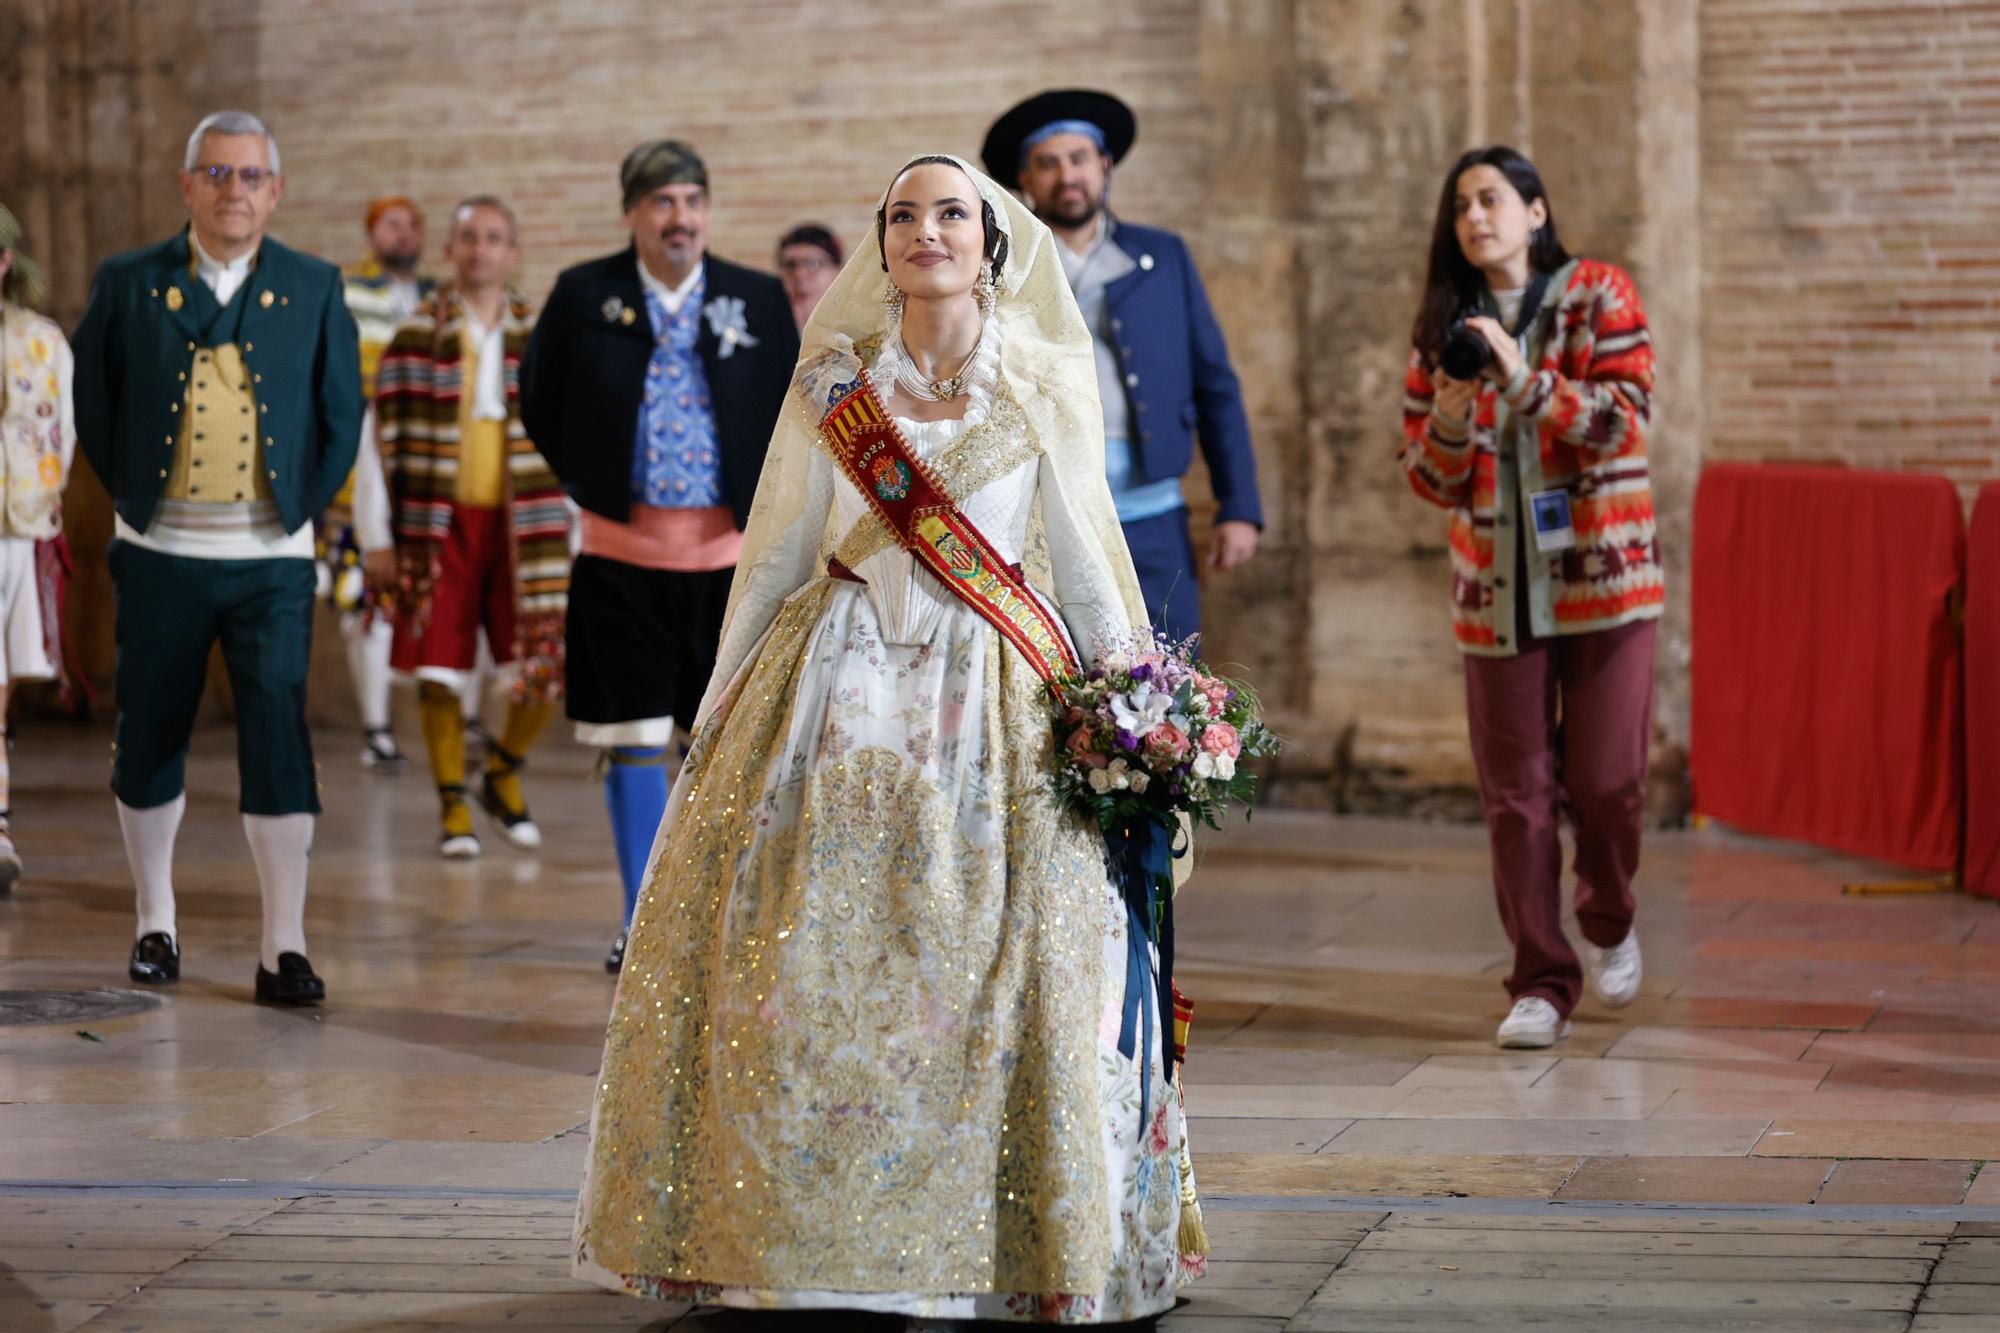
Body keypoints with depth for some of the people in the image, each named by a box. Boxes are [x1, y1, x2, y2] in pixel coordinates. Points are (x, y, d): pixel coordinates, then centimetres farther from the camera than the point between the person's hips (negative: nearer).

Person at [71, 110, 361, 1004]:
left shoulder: (314, 289, 4)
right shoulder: (128, 285, 2)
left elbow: (341, 415, 9)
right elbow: (92, 401, 9)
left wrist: (305, 508, 3)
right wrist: (133, 494, 4)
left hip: (271, 558, -1)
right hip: (160, 556, 1)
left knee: (279, 744, -7)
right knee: (148, 740, 8)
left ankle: (285, 948, -3)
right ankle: (155, 925, 25)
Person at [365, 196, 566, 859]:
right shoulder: (414, 338, 2)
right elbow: (384, 441, 2)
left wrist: (577, 535, 5)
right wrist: (379, 538, -2)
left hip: (524, 525, 1)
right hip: (438, 525, -1)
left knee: (545, 668, -4)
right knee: (438, 671, -1)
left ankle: (504, 772, 23)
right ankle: (453, 807, 14)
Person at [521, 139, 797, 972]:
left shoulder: (758, 301, 2)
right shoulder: (584, 297, 0)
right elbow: (539, 403, 10)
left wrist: (770, 501, 3)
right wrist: (584, 482, 6)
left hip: (729, 552, 1)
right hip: (622, 552, -1)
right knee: (632, 740, 3)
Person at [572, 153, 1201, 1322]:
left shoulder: (1045, 389, 5)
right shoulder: (834, 383, 7)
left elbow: (1087, 564, 9)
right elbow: (776, 552, 11)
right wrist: (720, 705, 11)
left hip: (1000, 711, -1)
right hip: (838, 700, 1)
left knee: (991, 977, -6)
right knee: (801, 966, -3)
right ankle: (808, 1231, 8)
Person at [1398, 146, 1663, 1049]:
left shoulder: (1598, 295, 2)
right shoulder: (1445, 325, 10)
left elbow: (1625, 417, -10)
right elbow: (1430, 480, 10)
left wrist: (1522, 377, -20)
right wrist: (1451, 410, -10)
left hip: (1603, 576, -3)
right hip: (1496, 591, 3)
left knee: (1607, 779, -3)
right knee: (1516, 794, 0)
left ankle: (1608, 925, 26)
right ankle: (1540, 986, 7)